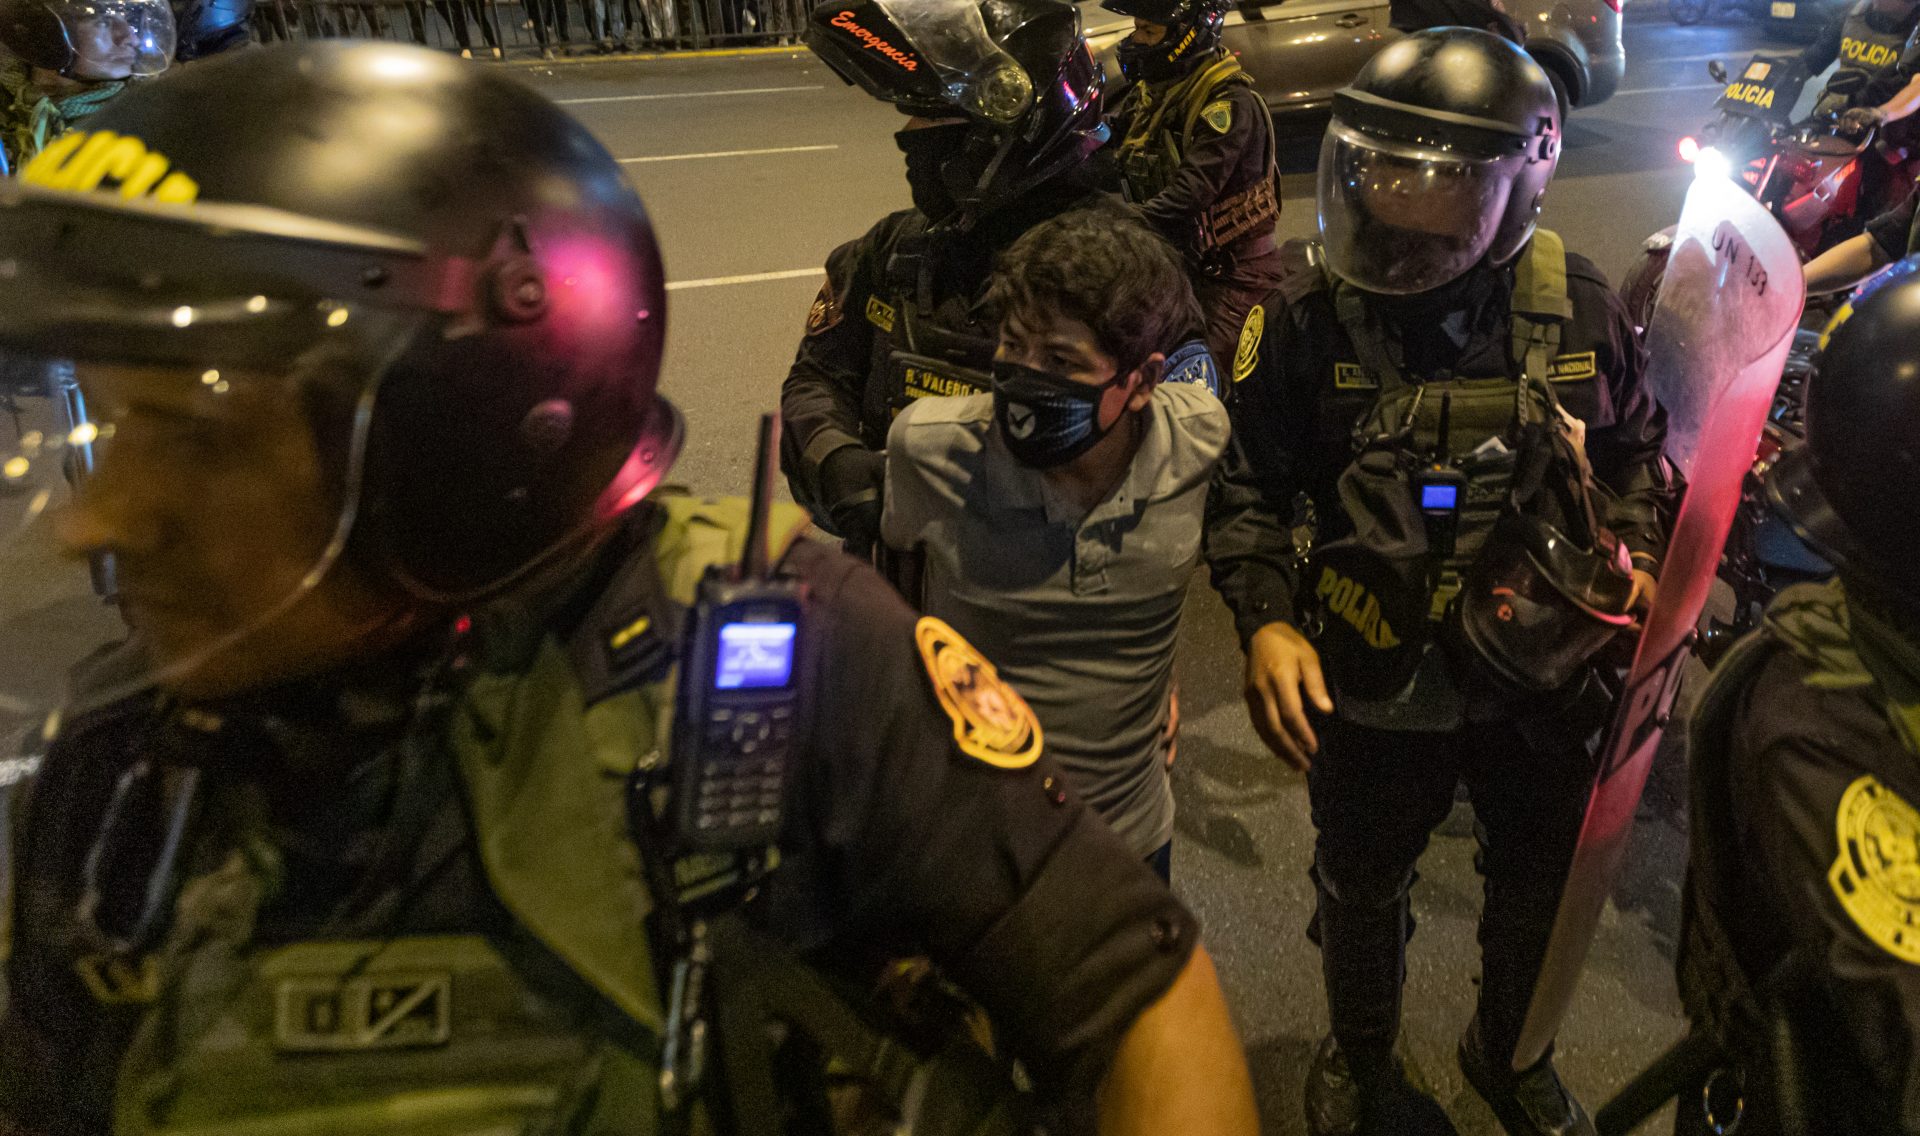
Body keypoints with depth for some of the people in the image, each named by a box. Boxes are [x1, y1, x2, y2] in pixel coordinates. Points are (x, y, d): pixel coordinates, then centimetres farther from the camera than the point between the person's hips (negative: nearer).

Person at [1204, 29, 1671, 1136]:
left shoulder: (1574, 303, -10)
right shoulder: (1314, 309, -17)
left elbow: (1638, 448, 7)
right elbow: (1249, 483, -9)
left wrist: (1633, 561, -8)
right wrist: (1265, 617, -21)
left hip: (1544, 672, 3)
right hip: (1377, 679, -2)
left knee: (1543, 885, 23)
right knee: (1363, 887, 20)